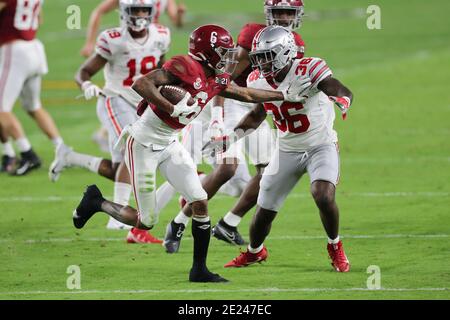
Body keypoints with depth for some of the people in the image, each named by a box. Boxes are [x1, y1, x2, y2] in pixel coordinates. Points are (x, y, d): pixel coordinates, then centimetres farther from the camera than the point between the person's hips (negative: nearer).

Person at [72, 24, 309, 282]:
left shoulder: (216, 80, 4)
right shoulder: (185, 67, -23)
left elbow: (247, 95, 21)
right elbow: (141, 84, -31)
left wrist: (285, 95, 22)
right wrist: (173, 109, -36)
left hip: (169, 145, 8)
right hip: (143, 143, -8)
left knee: (200, 202, -1)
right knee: (146, 221, -1)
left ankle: (200, 270, 9)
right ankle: (96, 202, 23)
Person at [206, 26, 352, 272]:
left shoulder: (308, 70, -24)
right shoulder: (258, 81, -6)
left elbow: (342, 92, -36)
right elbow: (257, 115, 12)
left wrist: (340, 101, -60)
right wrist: (232, 136, 4)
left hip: (321, 147, -5)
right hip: (287, 150, 5)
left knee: (323, 196, -28)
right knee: (264, 210, 6)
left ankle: (335, 248, 1)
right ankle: (254, 251, 38)